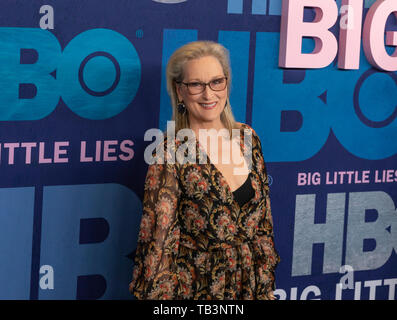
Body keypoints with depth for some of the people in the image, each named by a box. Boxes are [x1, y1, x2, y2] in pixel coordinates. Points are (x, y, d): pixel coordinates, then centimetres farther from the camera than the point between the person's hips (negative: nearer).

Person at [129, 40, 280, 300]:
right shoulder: (171, 153, -15)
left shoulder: (248, 138, 1)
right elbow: (159, 238, -14)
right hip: (195, 288, -5)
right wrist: (156, 295, -15)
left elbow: (263, 221, 7)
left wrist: (267, 289, 7)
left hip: (249, 287, 5)